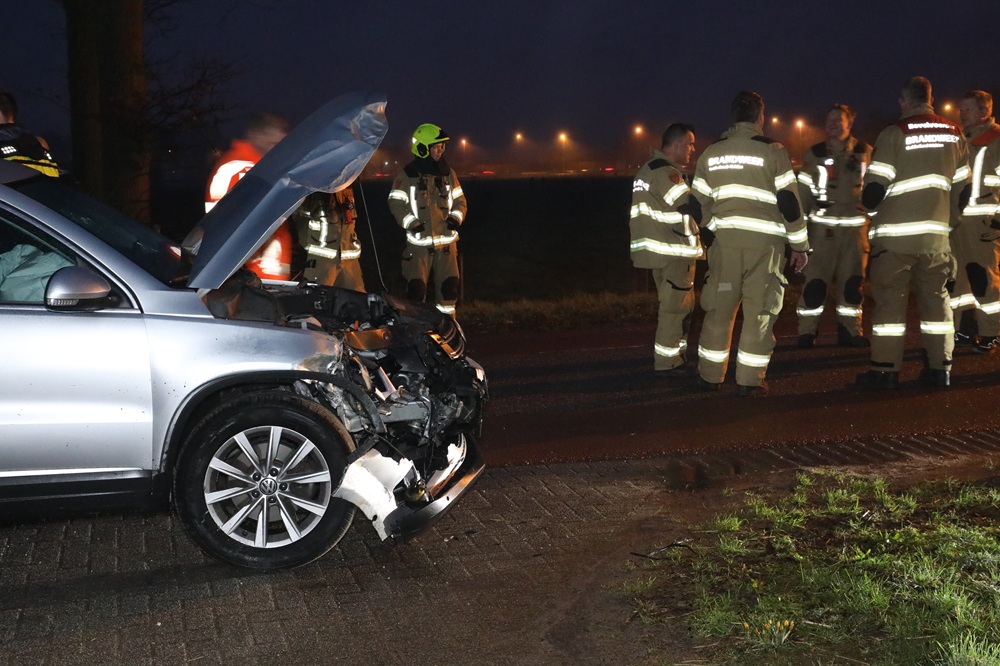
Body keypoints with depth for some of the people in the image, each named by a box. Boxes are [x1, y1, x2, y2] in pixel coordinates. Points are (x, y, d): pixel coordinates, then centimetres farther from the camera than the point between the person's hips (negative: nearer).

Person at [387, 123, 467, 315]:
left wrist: (456, 217, -5)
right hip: (419, 241, -4)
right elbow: (396, 203, -4)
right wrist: (410, 222, -17)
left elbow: (459, 200, 14)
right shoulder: (407, 175, -4)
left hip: (446, 240, 4)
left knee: (449, 285, 7)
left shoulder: (448, 173, 9)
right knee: (416, 286, -3)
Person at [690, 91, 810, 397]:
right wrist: (800, 245, 2)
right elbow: (789, 202, -5)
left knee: (719, 307, 11)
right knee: (759, 311, 3)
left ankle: (710, 375, 17)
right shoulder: (772, 151, -4)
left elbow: (699, 202, 12)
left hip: (724, 239, 4)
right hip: (764, 240, -3)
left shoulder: (710, 153, 8)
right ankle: (749, 380, 4)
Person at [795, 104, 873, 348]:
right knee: (815, 279, -5)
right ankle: (806, 332, 2)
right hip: (822, 227, -2)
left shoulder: (864, 153, 6)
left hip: (854, 226, 2)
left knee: (851, 280, 7)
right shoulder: (814, 153, 3)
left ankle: (849, 330, 17)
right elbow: (803, 191, 2)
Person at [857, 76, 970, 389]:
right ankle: (939, 368, 13)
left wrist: (869, 203, 11)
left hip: (894, 233, -4)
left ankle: (885, 369, 0)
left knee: (890, 298, 0)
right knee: (936, 296, 12)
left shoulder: (895, 133, -9)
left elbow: (875, 187, -11)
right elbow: (962, 188, 12)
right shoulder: (955, 134, 7)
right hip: (936, 233, 4)